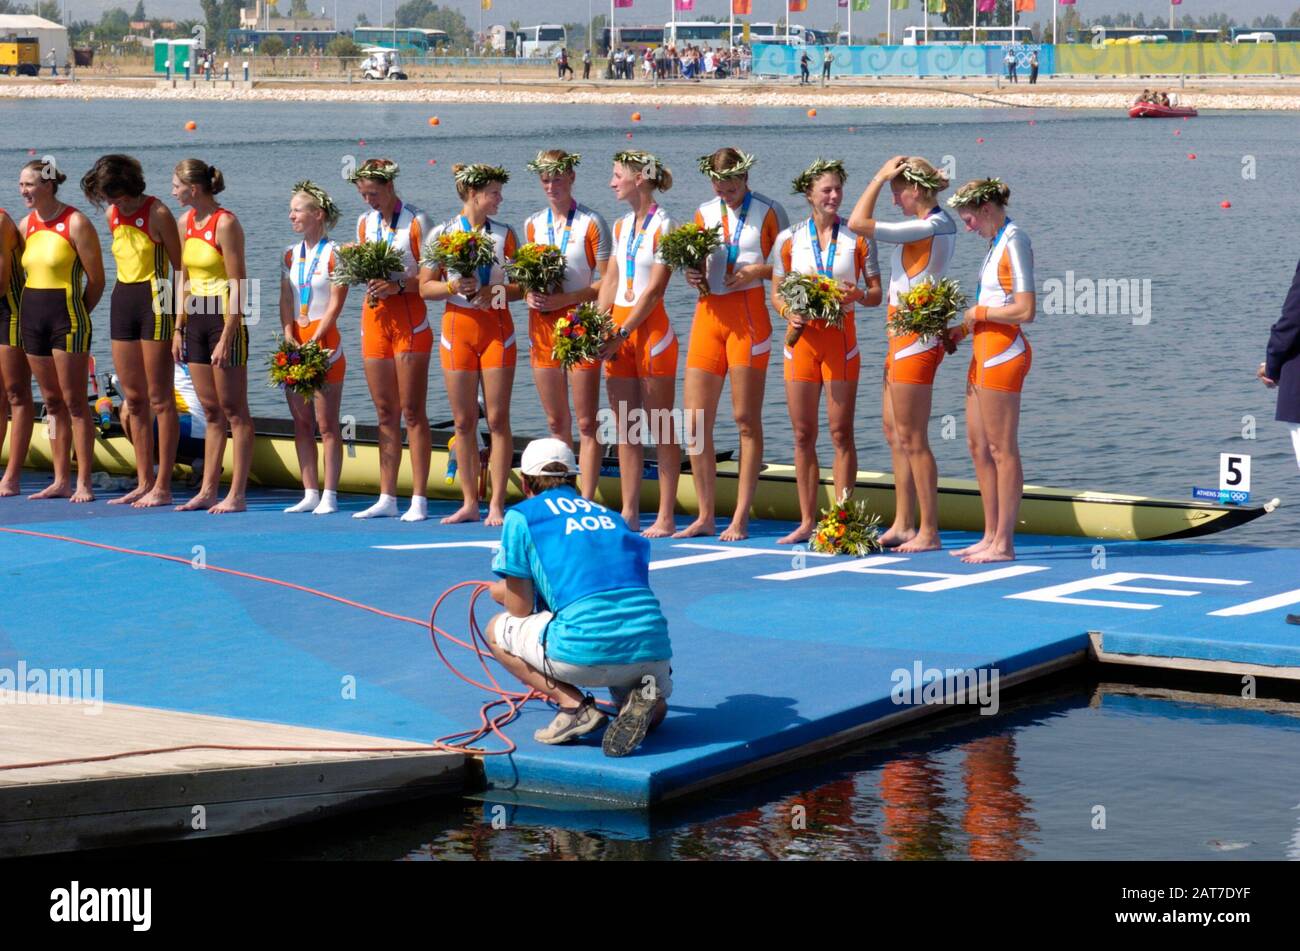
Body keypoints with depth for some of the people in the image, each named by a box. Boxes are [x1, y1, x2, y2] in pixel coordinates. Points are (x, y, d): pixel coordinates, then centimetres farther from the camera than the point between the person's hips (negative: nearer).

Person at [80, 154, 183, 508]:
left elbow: (180, 266, -9)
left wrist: (179, 321, -13)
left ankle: (162, 487, -1)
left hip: (155, 301, -7)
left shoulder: (157, 213, -11)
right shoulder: (113, 215, 9)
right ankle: (144, 483, 16)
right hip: (122, 301, 7)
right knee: (133, 398, 9)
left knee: (159, 399, -4)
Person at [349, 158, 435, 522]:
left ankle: (419, 500, -6)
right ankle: (387, 498, 10)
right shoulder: (364, 222, 13)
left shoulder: (417, 221, -5)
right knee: (385, 413, 7)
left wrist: (398, 285, -22)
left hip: (409, 318, -6)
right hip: (375, 316, 6)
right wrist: (370, 283, -3)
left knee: (412, 411, -7)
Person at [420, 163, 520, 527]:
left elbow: (522, 285, 6)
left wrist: (497, 292, -14)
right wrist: (453, 287, -15)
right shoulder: (442, 234, 2)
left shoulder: (504, 233, 6)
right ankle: (469, 503, 12)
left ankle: (496, 504, 0)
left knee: (497, 420, -4)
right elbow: (425, 288, 3)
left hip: (497, 329, 0)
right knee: (464, 422, 4)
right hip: (458, 328, 0)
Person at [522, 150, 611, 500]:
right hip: (542, 323, 5)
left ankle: (586, 502, -6)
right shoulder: (533, 224, 12)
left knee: (586, 423, -6)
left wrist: (566, 298, -18)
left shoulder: (591, 223, -4)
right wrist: (529, 295, -3)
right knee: (555, 422, 9)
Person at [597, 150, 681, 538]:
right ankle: (629, 512, 13)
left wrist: (622, 333, -17)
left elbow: (653, 290, -14)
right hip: (617, 330, 7)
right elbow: (611, 281, 11)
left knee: (661, 427, -2)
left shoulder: (663, 226, -9)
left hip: (649, 328, -7)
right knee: (624, 426, 8)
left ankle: (665, 517, 0)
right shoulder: (621, 226, 13)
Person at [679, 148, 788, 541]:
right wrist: (693, 276, -3)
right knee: (695, 420, 1)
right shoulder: (705, 213, 12)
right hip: (708, 315, 5)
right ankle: (705, 516, 9)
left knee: (746, 419, -2)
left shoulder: (768, 212, -2)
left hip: (748, 314, -5)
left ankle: (740, 519, 2)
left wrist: (757, 271, -16)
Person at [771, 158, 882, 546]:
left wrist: (858, 295, -18)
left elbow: (876, 293, 4)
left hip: (841, 336, -2)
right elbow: (776, 293, 9)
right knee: (803, 434, 5)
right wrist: (788, 311, -12)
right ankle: (807, 521, 12)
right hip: (801, 336, 2)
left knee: (841, 433, -3)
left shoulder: (858, 238, 2)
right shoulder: (788, 239, 6)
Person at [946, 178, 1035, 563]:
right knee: (978, 446, 13)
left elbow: (1025, 311, -21)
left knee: (1001, 449, -5)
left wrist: (979, 312, -10)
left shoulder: (1014, 242, -13)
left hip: (1003, 353, -10)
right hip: (984, 353, 10)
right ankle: (991, 536, 19)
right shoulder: (997, 242, 16)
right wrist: (964, 329, 13)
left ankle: (1004, 543, -1)